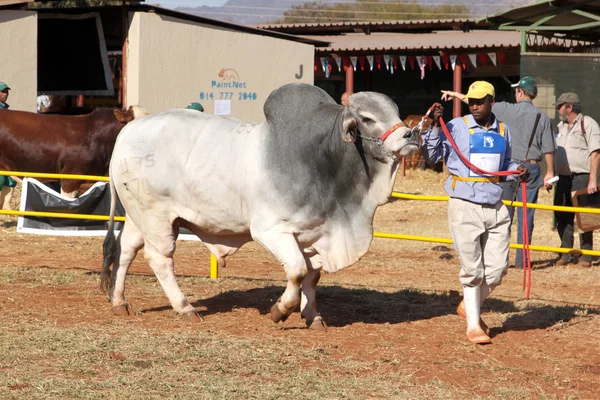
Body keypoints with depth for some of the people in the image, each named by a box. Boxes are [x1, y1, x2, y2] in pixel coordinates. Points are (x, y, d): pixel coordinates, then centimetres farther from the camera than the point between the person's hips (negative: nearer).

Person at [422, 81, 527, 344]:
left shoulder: (503, 131, 10)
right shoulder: (457, 127, -4)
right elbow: (431, 156, -5)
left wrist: (517, 170, 4)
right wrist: (435, 126, -15)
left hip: (495, 208, 4)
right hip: (465, 206, -4)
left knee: (497, 269, 5)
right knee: (472, 270, 0)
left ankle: (469, 306, 30)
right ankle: (473, 325, 12)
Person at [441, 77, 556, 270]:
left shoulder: (507, 110, -5)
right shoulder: (542, 117, -1)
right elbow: (549, 149, -1)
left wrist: (456, 94, 18)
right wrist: (550, 173, 10)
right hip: (531, 168, 1)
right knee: (526, 216, 5)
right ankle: (521, 259, 5)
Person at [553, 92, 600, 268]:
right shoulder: (560, 127, 18)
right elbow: (554, 152, 22)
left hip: (581, 178, -7)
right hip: (563, 179, 7)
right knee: (561, 217, 6)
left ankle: (586, 257, 2)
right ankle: (565, 254, 14)